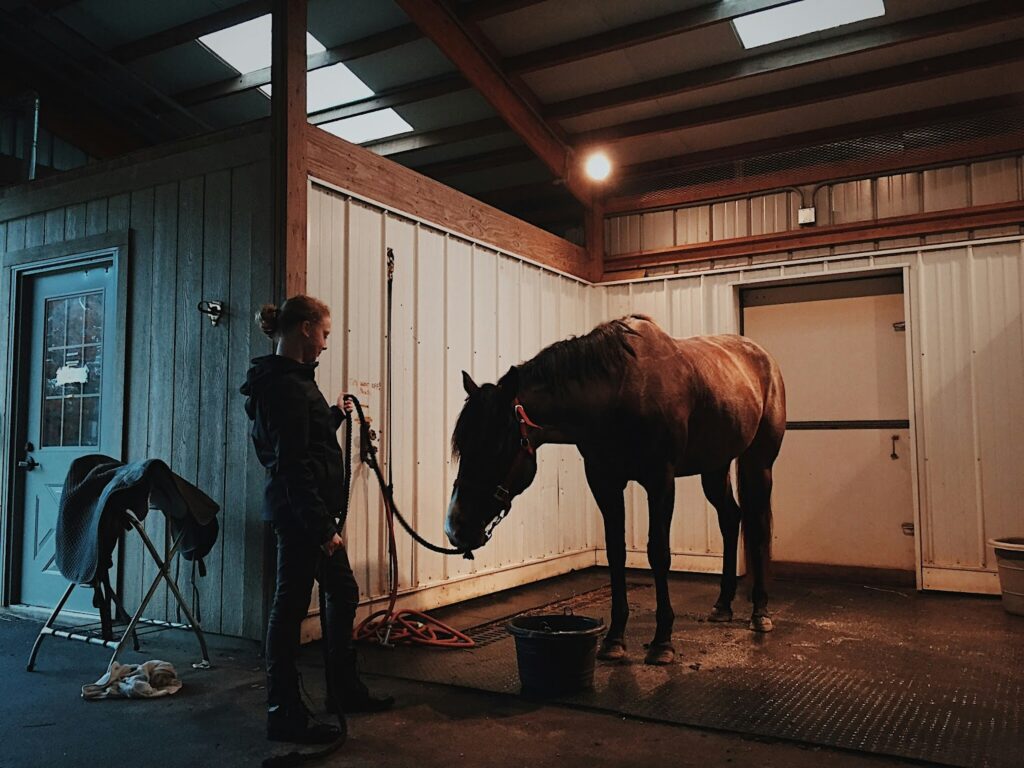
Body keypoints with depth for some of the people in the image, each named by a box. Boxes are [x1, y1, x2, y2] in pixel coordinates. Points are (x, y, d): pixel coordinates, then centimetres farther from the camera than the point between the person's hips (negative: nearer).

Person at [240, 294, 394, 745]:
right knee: (291, 605, -1)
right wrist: (322, 527, -22)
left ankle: (344, 690, 33)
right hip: (301, 511, -11)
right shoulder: (286, 385, -18)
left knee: (343, 593, 19)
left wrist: (334, 415, 23)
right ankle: (284, 716, 12)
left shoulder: (288, 379, 14)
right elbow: (293, 464, -23)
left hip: (308, 510, 11)